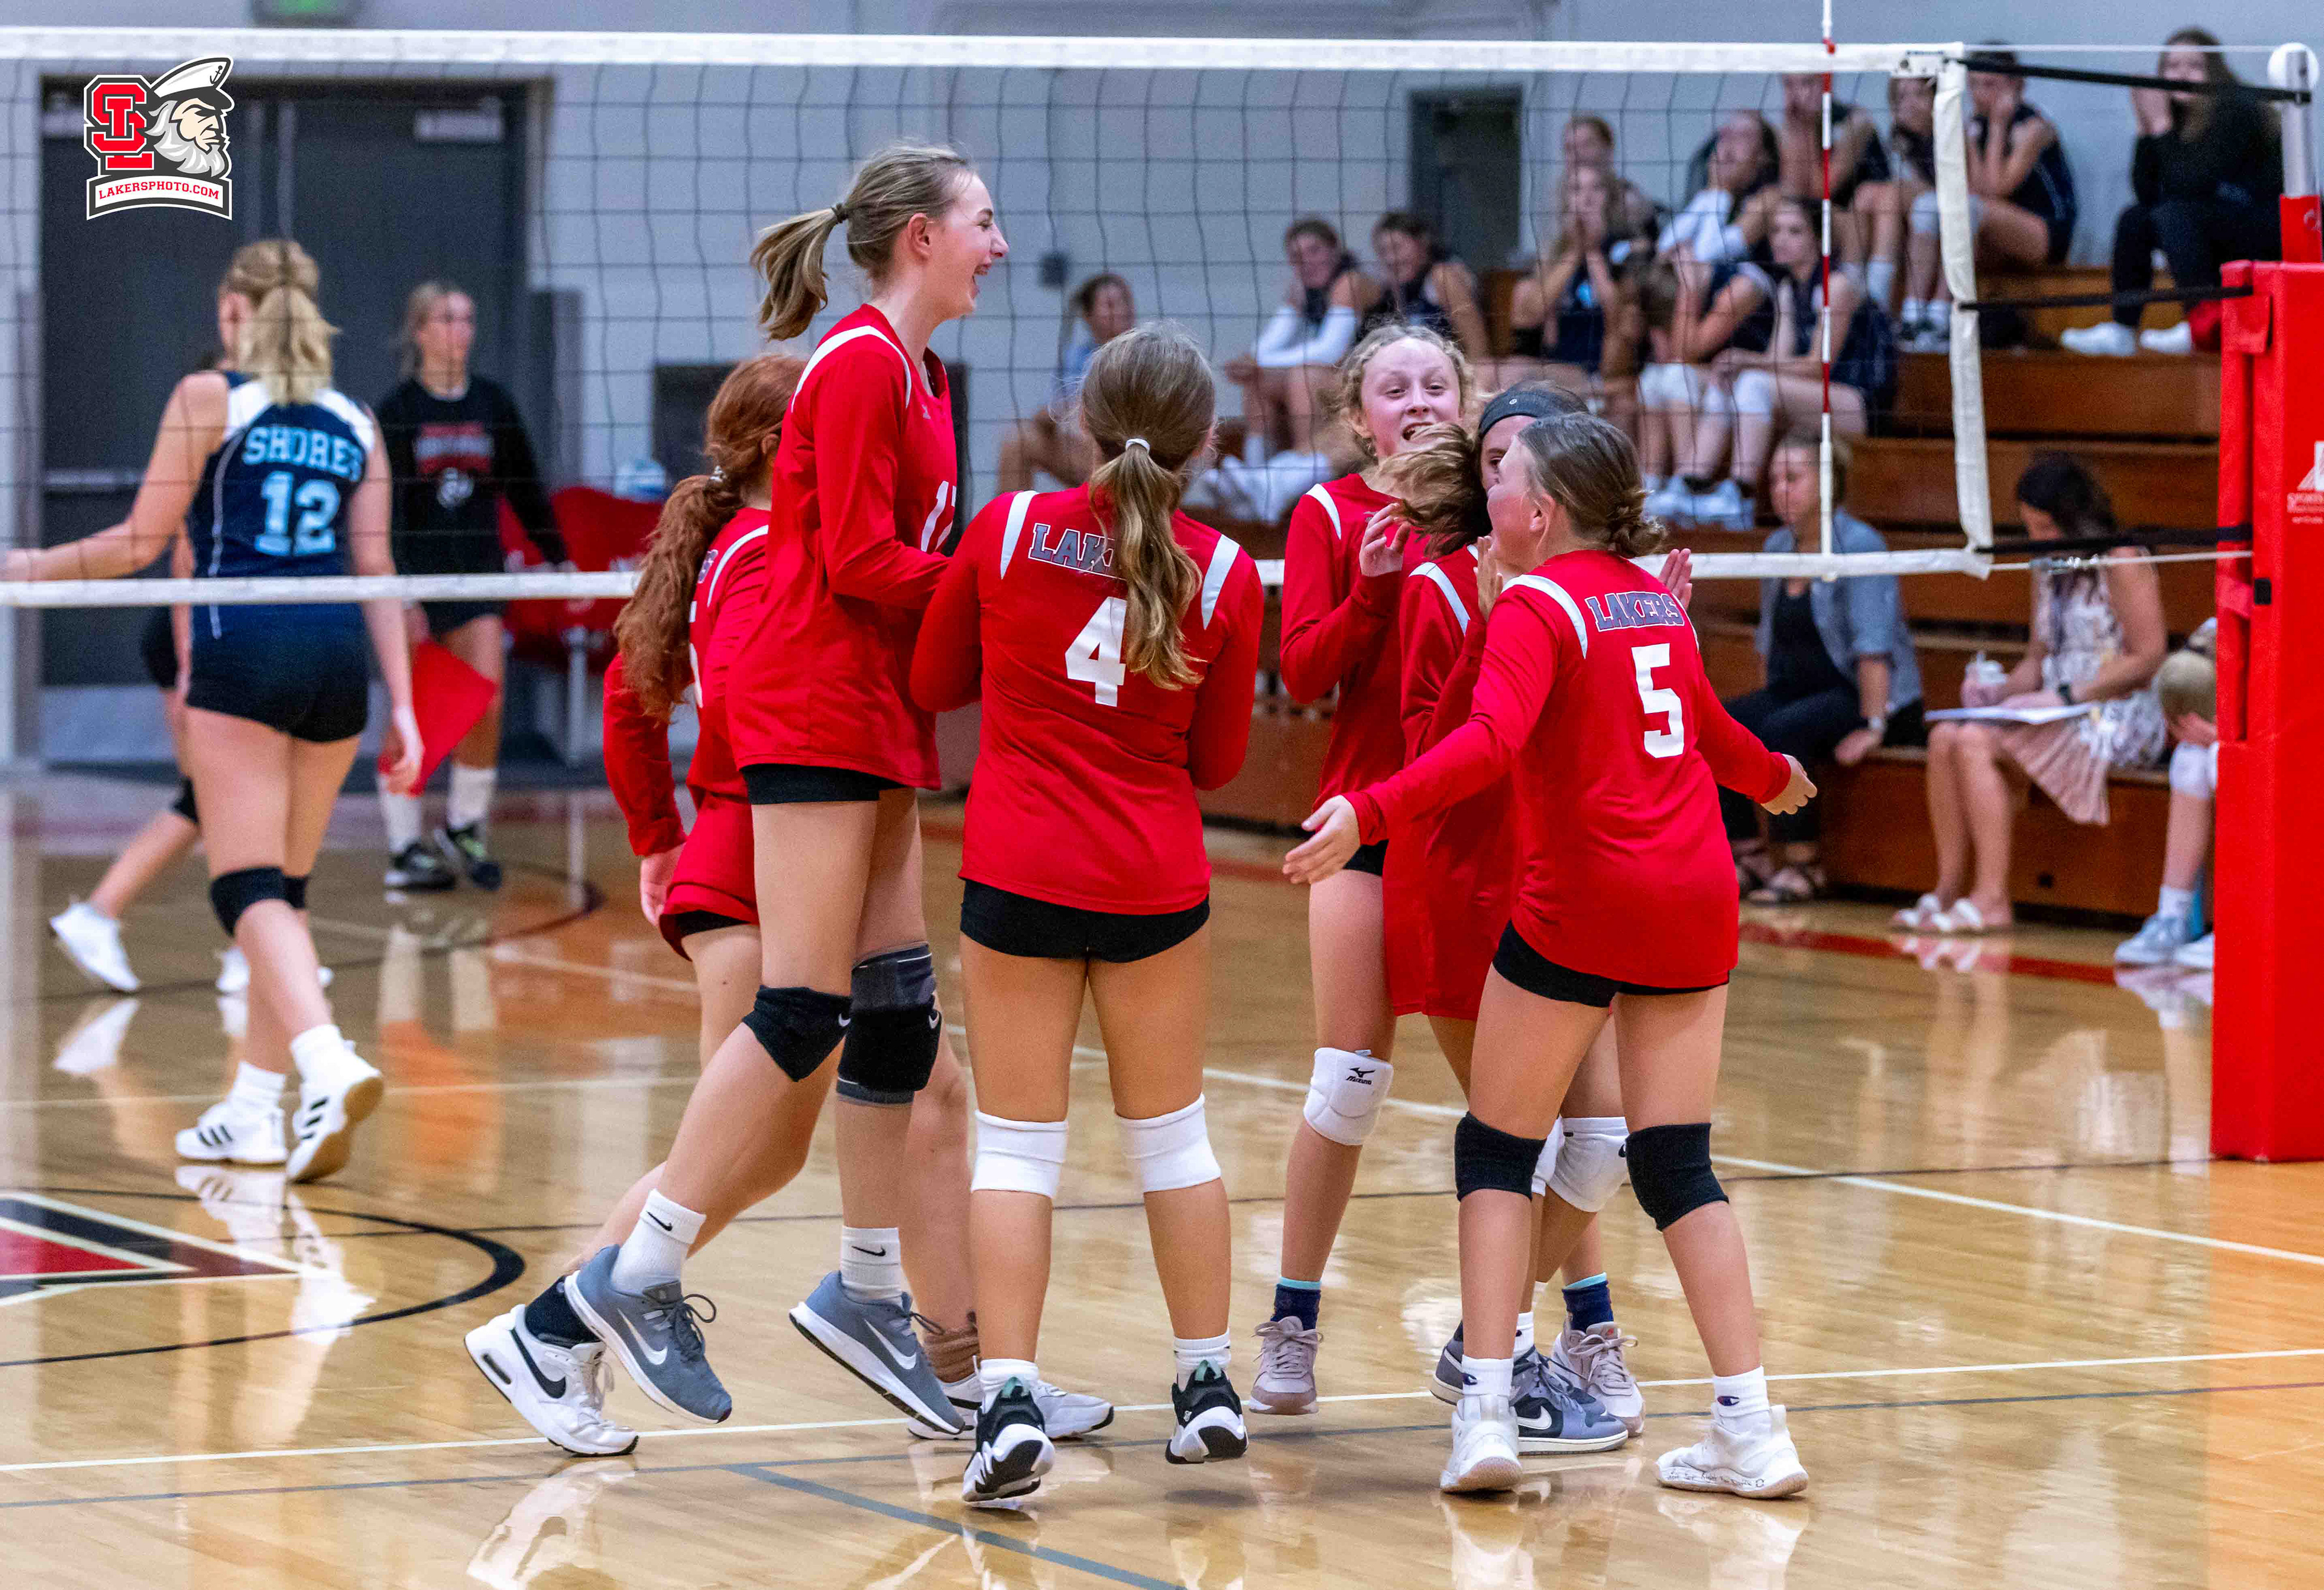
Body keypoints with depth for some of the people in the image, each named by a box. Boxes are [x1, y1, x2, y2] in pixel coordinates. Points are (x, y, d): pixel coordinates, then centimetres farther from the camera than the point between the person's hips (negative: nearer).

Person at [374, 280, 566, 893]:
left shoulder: (493, 402, 6)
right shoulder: (398, 409, -5)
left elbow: (527, 490, 13)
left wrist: (560, 561, 11)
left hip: (477, 575, 3)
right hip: (412, 576, -3)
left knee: (487, 704, -8)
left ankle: (464, 829, 10)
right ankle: (405, 850, 11)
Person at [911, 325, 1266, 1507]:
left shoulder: (1009, 528, -8)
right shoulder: (1224, 575, -7)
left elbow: (934, 681, 6)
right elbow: (1218, 760, 4)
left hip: (1016, 878, -1)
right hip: (1156, 883, 1)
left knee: (1017, 1144, 3)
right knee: (1171, 1135, 16)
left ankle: (1010, 1403, -9)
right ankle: (1207, 1389, 21)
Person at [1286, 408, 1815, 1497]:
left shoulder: (1539, 604, -8)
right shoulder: (1654, 597, 13)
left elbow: (1490, 741, -26)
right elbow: (1708, 728, 31)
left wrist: (1369, 812, -34)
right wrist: (1771, 776, 52)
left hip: (1579, 905, -6)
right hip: (1694, 897, 6)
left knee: (1496, 1152, 5)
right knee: (1676, 1164, 7)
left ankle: (1485, 1415, -5)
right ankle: (1751, 1429, 1)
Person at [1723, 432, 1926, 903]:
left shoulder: (1858, 545, -14)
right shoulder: (1777, 548, 10)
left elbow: (1873, 645, -20)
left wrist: (1873, 727, -25)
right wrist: (1767, 702, 10)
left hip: (1868, 697, -8)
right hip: (1798, 689, 8)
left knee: (1780, 732, -33)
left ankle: (1803, 868, -23)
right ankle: (1749, 857, -9)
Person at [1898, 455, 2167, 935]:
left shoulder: (2121, 564, -8)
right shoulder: (2048, 570, 18)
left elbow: (2148, 659, -14)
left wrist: (2071, 695, -19)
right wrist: (1999, 691, -2)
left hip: (2116, 716, -8)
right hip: (2059, 713, 8)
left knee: (1976, 745, -25)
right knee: (1945, 738, -14)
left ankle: (1991, 900, -25)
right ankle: (1949, 890, -15)